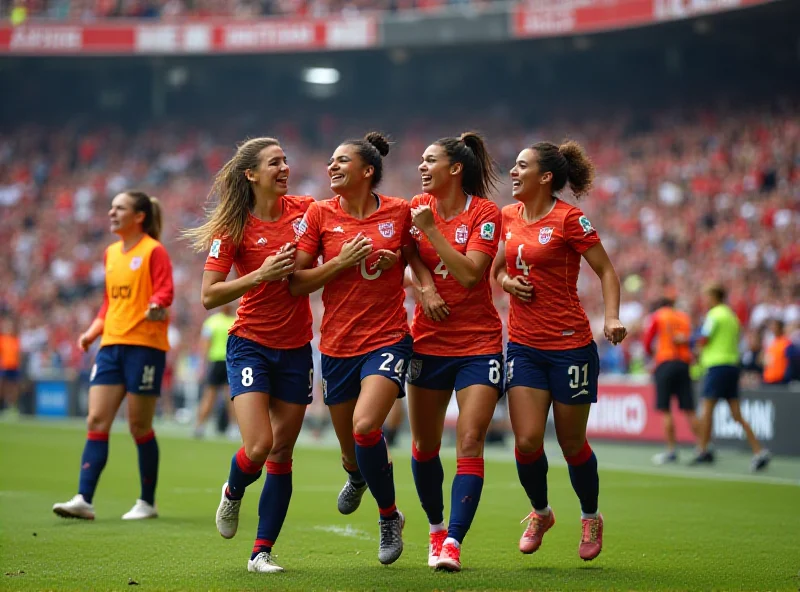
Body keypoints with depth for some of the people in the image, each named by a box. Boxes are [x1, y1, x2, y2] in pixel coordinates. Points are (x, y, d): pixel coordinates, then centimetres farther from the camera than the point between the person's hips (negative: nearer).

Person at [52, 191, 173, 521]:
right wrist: (92, 332, 14)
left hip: (144, 345, -7)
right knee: (96, 421, -3)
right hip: (111, 345, 7)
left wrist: (156, 305, -35)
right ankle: (84, 500, -5)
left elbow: (165, 291, -14)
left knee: (139, 425, 0)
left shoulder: (154, 251, -5)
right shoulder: (111, 253, 16)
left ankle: (147, 503, 13)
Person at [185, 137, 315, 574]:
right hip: (251, 344, -4)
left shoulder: (304, 210, 0)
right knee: (258, 447, -16)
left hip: (296, 347, 4)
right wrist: (260, 275, -22)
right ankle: (232, 494, 20)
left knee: (282, 453, 4)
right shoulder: (234, 228, -10)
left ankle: (262, 551, 12)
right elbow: (209, 296, -12)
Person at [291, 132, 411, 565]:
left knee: (365, 426, -26)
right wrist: (341, 262, -15)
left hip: (387, 339, -2)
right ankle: (357, 477, 52)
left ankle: (389, 516, -1)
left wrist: (397, 261, -7)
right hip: (337, 345, 3)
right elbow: (296, 283, -1)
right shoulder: (320, 214, -1)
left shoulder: (399, 212, -3)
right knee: (352, 452, 11)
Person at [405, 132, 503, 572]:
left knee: (470, 441, -13)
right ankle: (436, 529, 28)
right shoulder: (418, 206, 5)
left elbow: (469, 273, -18)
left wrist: (432, 230, -20)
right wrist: (425, 288, -12)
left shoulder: (485, 213, -9)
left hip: (479, 343, -4)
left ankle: (453, 544, -16)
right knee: (424, 444, 9)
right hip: (428, 341, 4)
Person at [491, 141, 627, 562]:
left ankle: (591, 518, 30)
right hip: (523, 344, 4)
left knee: (572, 443, 5)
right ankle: (540, 513, 20)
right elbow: (497, 269, 21)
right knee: (526, 440, -7)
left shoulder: (569, 218, -10)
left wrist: (612, 317, -20)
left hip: (570, 344, -4)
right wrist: (507, 281, -1)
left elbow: (606, 271, -6)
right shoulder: (508, 216, 7)